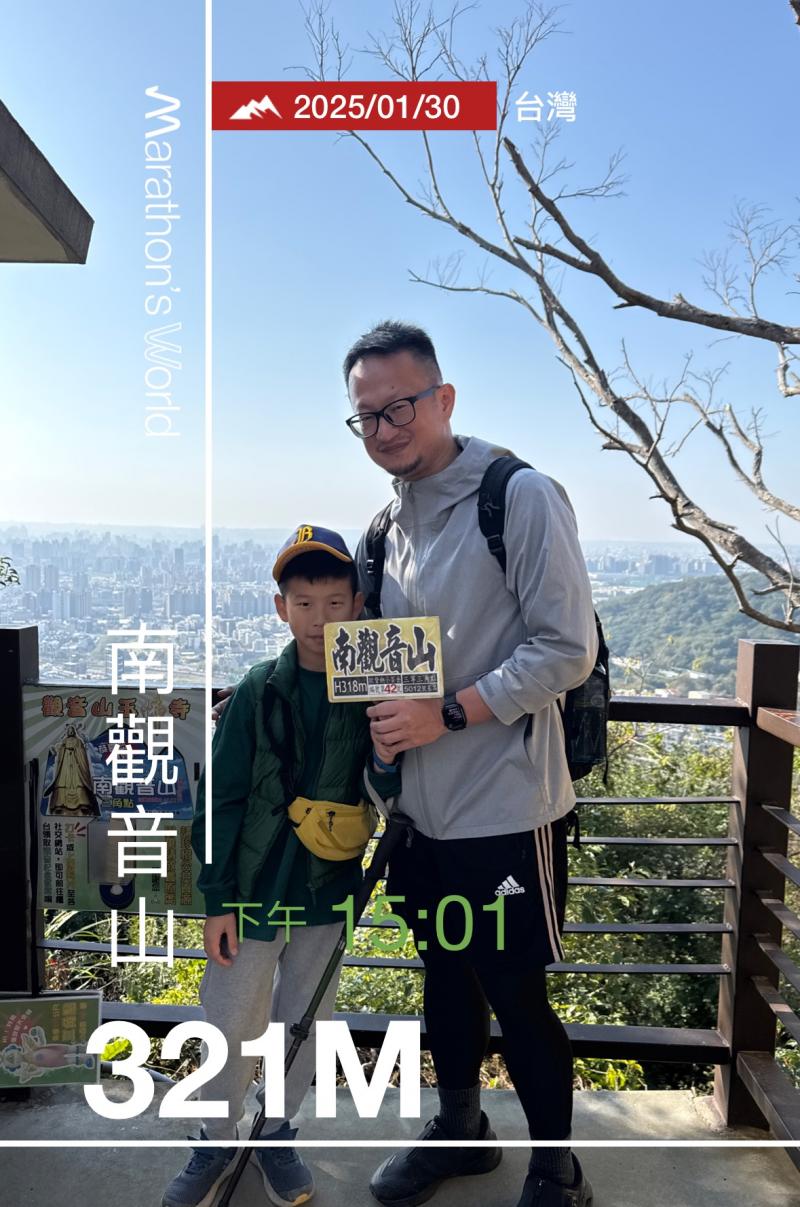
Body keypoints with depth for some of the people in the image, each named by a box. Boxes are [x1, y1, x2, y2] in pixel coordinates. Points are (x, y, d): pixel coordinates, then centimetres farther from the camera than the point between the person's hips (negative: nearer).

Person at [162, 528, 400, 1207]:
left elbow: (392, 797, 0)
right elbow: (221, 800, -6)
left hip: (328, 894, 1)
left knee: (302, 1023, 17)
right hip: (253, 889, -1)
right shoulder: (260, 692, -9)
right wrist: (217, 899, -6)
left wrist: (388, 760, -22)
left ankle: (278, 1134, 41)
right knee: (231, 1024, 12)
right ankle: (217, 1140, 38)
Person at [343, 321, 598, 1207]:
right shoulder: (390, 521, 8)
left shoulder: (520, 496, -13)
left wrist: (446, 714, -21)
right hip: (423, 807, 6)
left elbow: (567, 650, -16)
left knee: (515, 993, 8)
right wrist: (384, 722, 0)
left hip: (503, 807, -6)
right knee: (446, 970, 22)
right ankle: (458, 1126, 46)